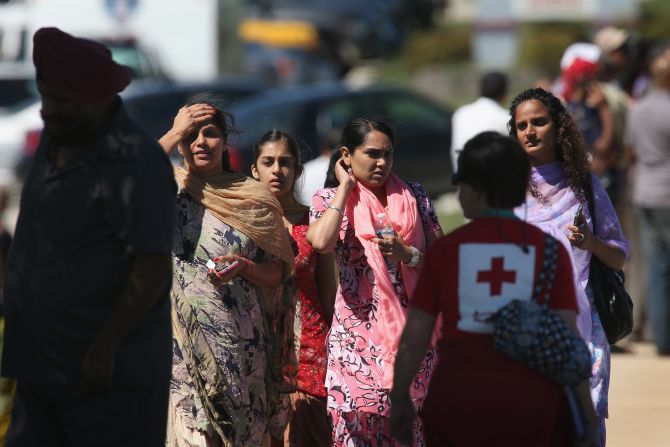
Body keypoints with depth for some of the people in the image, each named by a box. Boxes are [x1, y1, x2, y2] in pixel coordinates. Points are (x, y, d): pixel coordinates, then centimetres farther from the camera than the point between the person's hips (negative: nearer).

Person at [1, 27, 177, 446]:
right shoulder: (57, 140, 8)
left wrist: (104, 348, -21)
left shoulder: (135, 164, -20)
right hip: (45, 363, 9)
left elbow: (153, 268, -22)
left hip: (109, 366, -9)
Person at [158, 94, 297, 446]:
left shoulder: (252, 197, 8)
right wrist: (175, 134, -10)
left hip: (242, 345, 2)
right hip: (185, 347, -2)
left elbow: (278, 272, 9)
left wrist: (244, 267, -12)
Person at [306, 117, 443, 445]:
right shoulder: (330, 200, 3)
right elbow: (320, 241, -20)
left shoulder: (413, 196, 8)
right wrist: (345, 187, -7)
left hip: (412, 332, 2)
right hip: (358, 336, -2)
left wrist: (407, 254, -12)